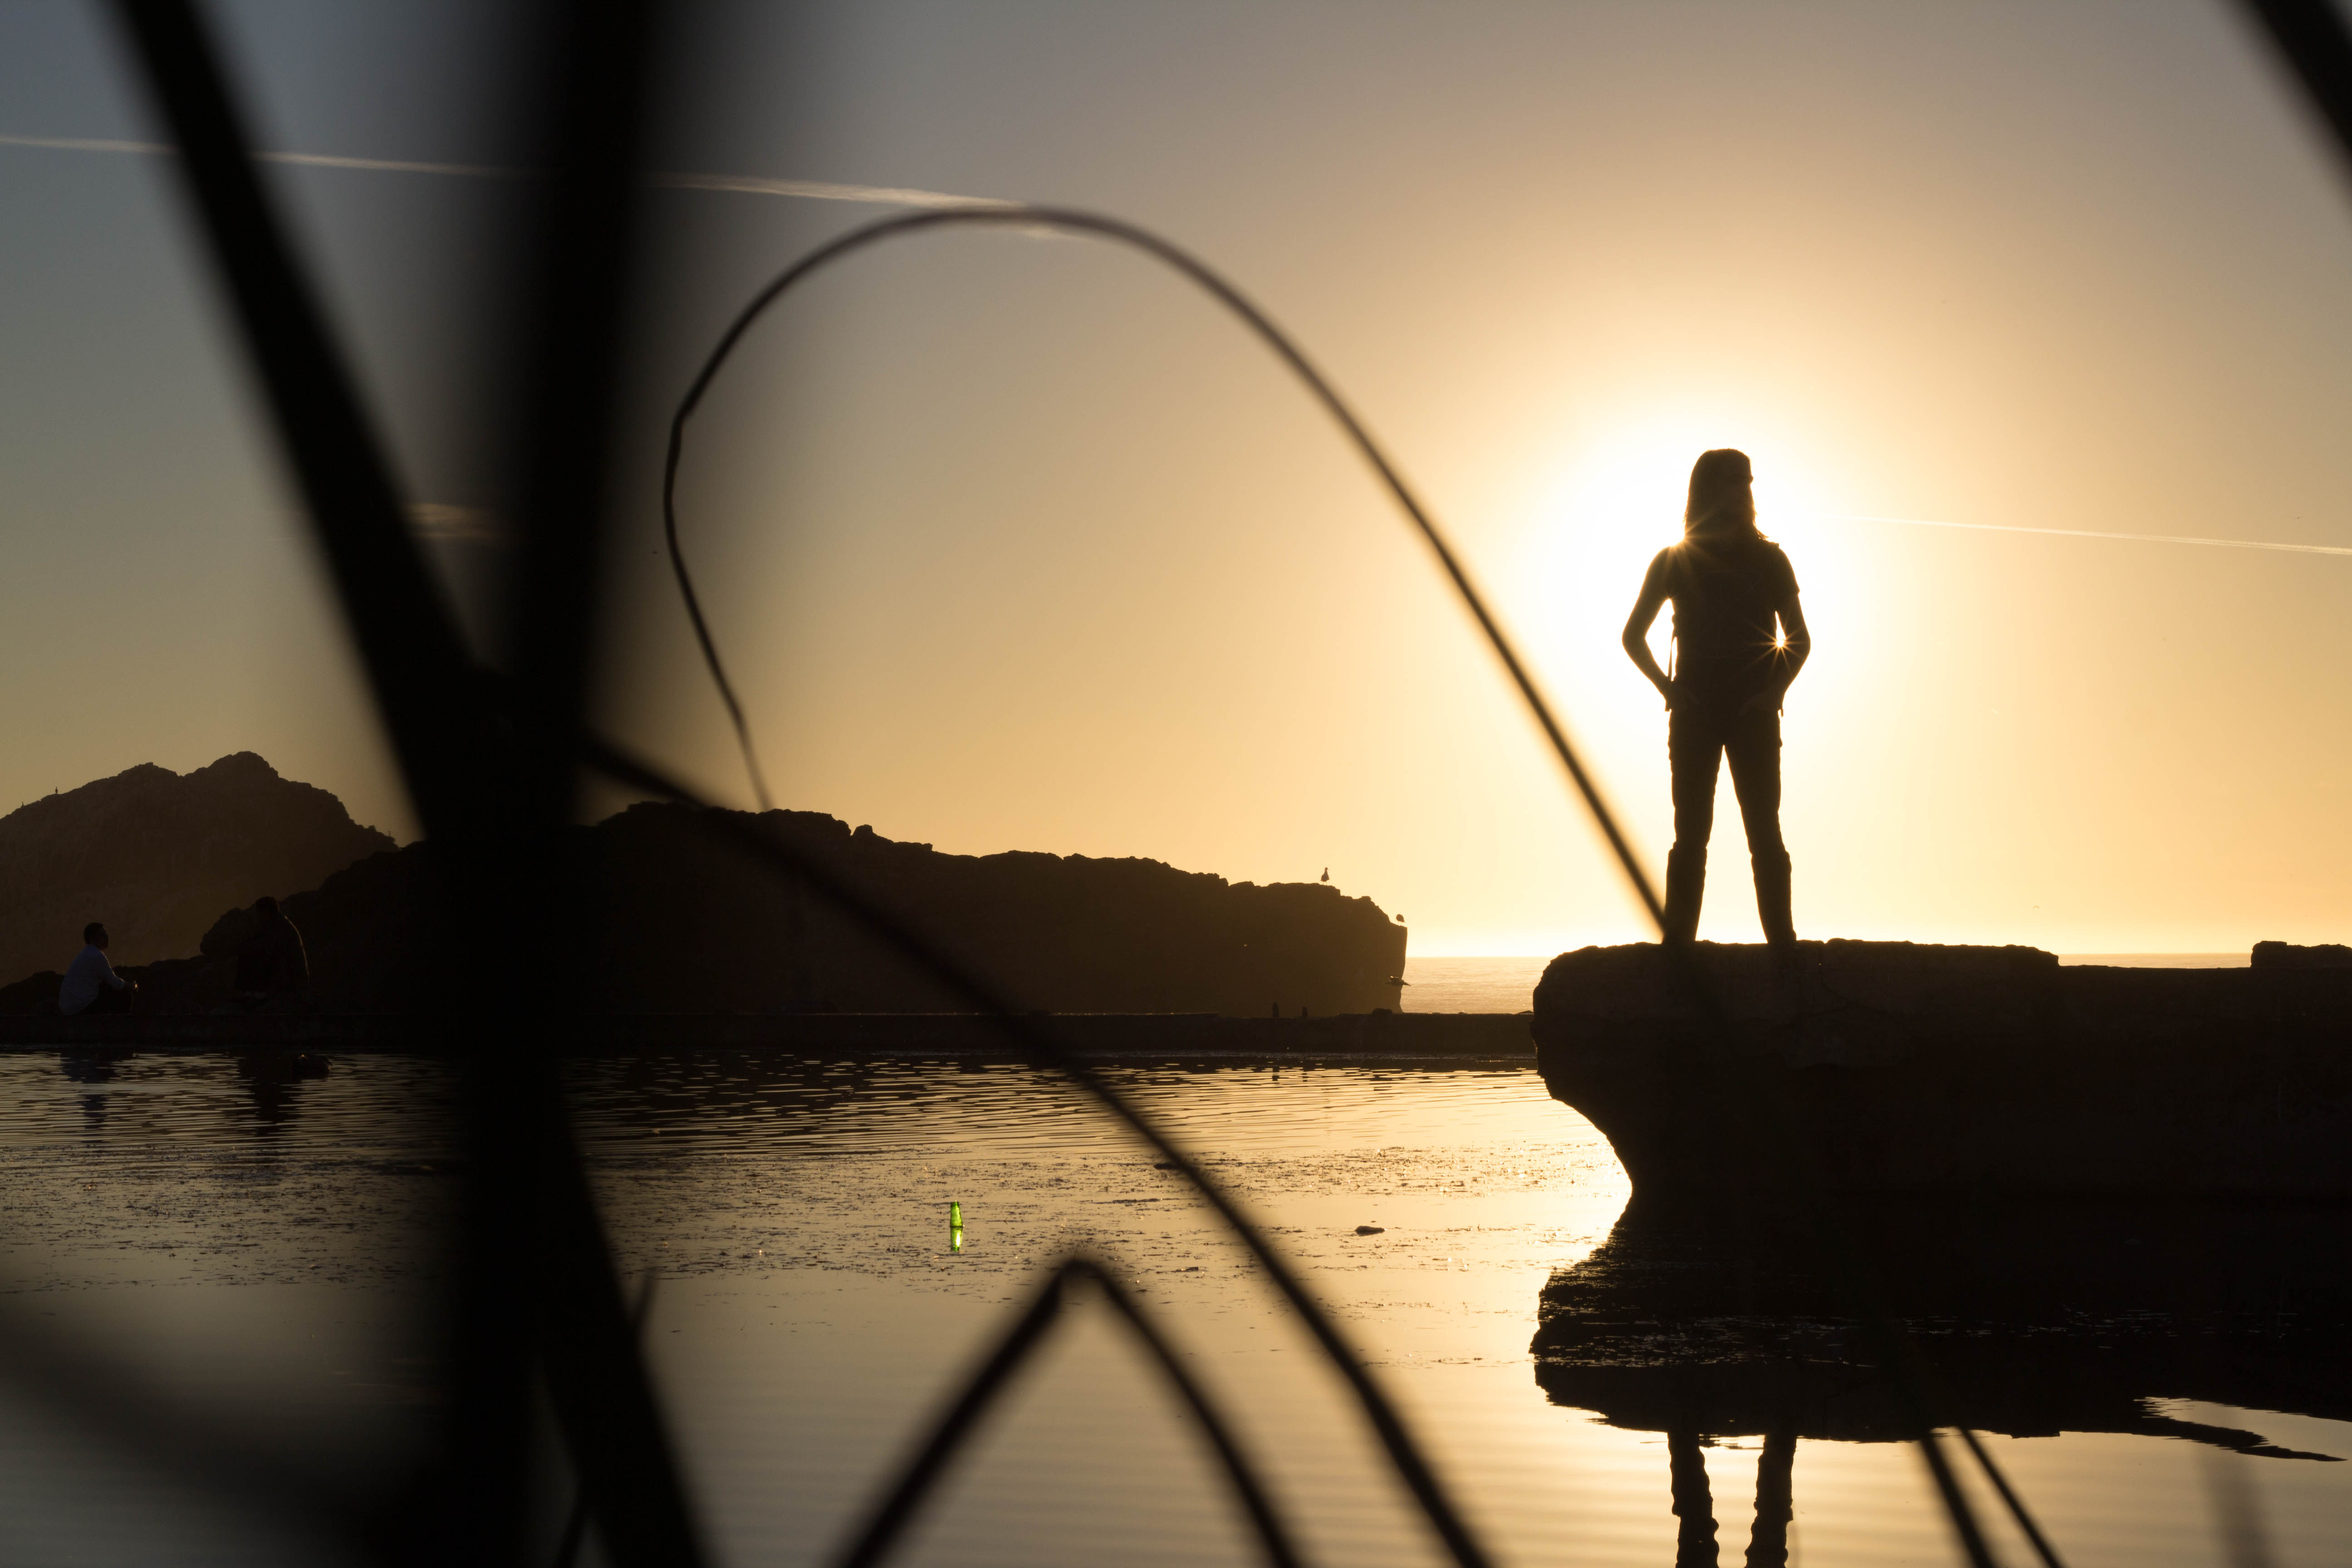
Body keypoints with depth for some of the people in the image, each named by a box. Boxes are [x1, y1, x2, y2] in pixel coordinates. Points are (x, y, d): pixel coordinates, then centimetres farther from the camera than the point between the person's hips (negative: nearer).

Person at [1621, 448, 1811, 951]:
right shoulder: (1675, 561, 6)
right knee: (1691, 834, -2)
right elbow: (1633, 636, 12)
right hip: (1694, 714, 0)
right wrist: (1667, 688, 0)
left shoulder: (1768, 560, 8)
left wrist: (1774, 690, -2)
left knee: (1764, 833, -5)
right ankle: (1678, 943, -1)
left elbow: (1799, 639, 12)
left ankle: (1783, 943, -4)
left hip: (1753, 714, 0)